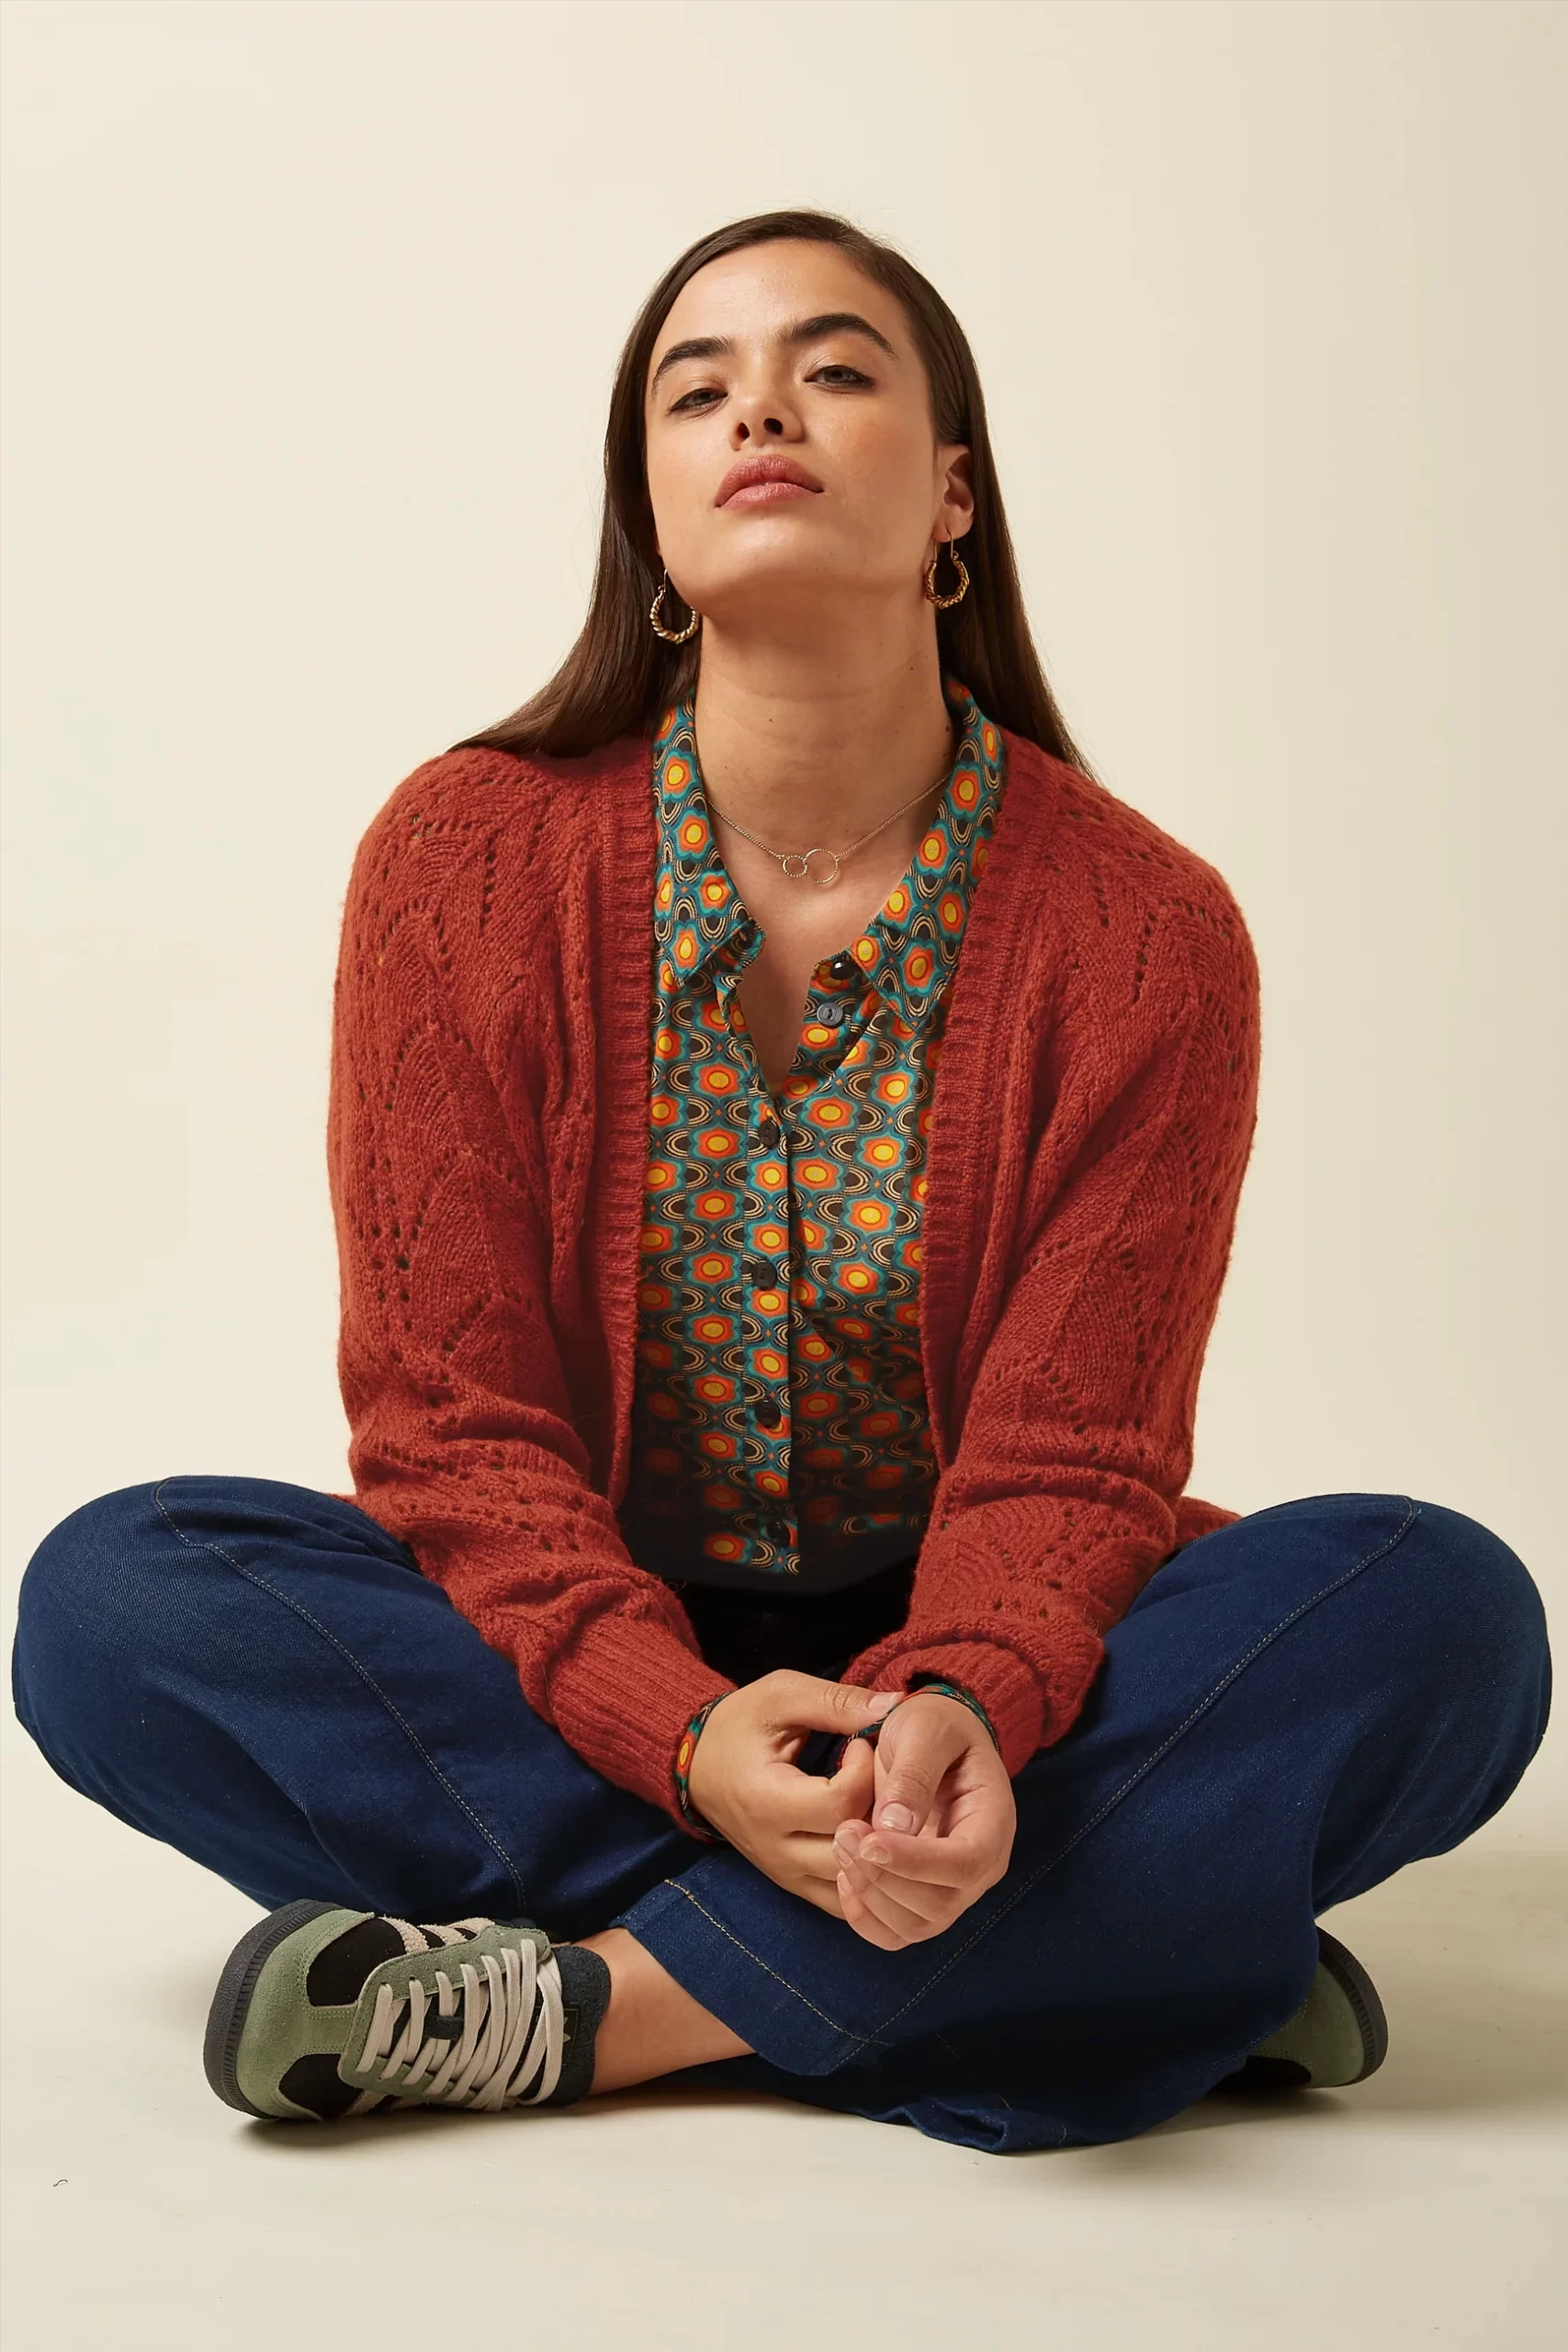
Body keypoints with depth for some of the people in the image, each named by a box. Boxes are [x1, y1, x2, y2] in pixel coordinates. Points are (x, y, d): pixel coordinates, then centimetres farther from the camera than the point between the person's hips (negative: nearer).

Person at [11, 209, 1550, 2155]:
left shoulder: (1145, 930, -9)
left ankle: (592, 2006, -29)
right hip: (589, 1679, 1)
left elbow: (1065, 1455, -11)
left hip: (974, 1655, 0)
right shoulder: (467, 860, -7)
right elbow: (451, 1416, -9)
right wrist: (684, 1736, -28)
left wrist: (966, 1708, -35)